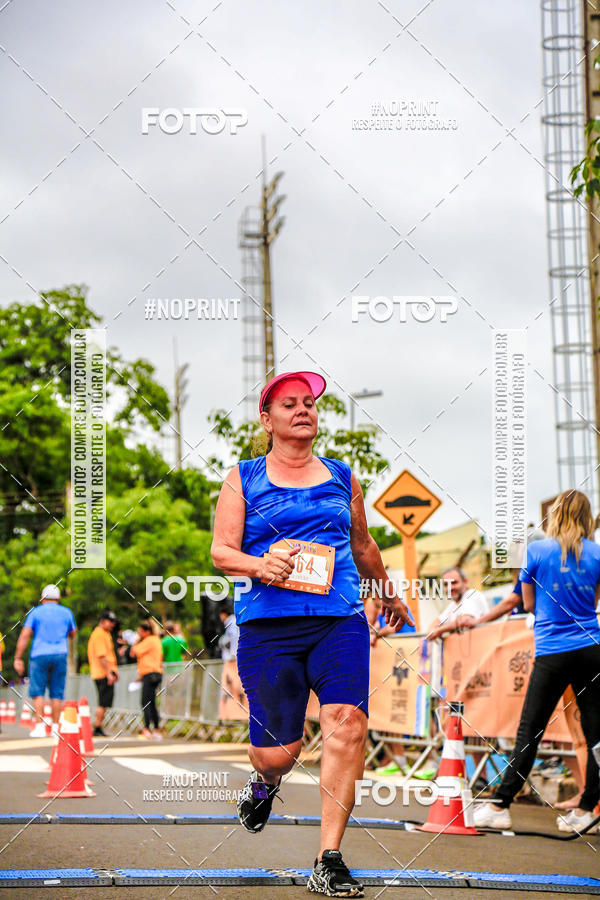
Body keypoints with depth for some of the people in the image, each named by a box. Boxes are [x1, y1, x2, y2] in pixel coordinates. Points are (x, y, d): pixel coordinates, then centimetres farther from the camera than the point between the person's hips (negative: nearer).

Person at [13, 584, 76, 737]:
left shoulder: (36, 612, 2)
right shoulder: (66, 613, 9)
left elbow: (25, 635, -5)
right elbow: (72, 635, 22)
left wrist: (18, 658, -3)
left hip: (40, 655, -2)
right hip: (60, 655, 2)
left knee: (38, 692, -1)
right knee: (57, 693, 6)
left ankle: (39, 726, -9)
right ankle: (55, 727, 4)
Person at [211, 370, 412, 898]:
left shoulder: (342, 477, 18)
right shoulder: (243, 480, 10)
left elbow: (363, 546, 32)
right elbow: (221, 551, 3)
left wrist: (390, 597, 42)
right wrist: (259, 566, -18)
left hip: (340, 621, 2)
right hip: (268, 625, -2)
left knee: (347, 723, -20)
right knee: (279, 751, -4)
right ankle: (265, 781, 37)